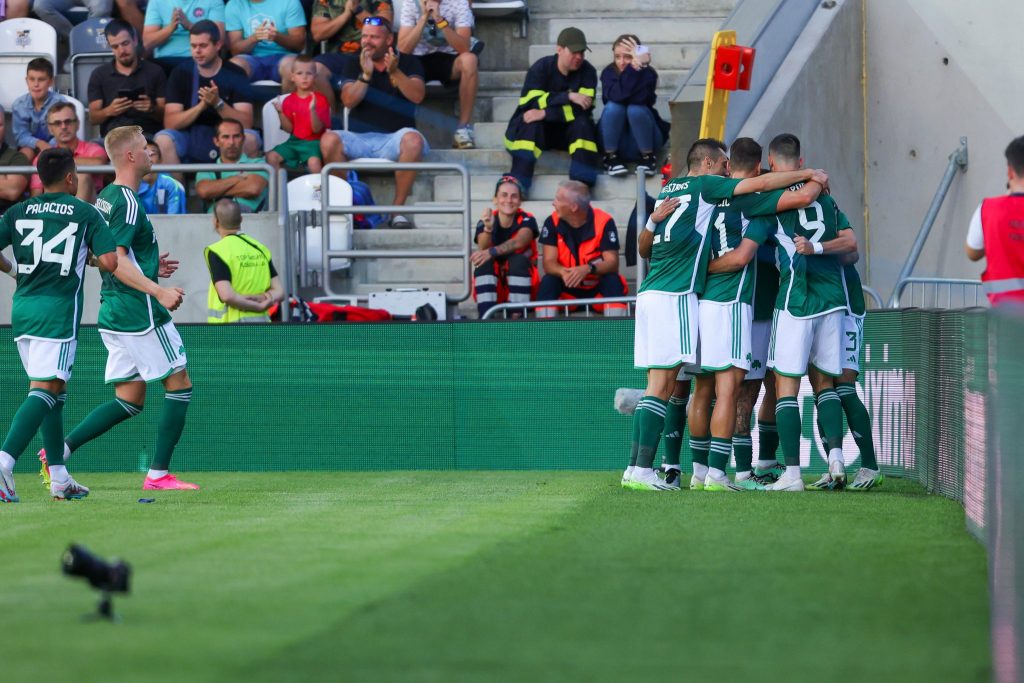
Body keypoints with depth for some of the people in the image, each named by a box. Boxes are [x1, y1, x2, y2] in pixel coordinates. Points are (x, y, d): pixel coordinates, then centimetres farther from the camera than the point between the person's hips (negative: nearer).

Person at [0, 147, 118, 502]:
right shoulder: (87, 213, 0)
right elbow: (110, 262, -7)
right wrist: (89, 256, 15)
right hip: (58, 312, -5)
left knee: (54, 392, 16)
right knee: (44, 392, -10)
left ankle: (59, 479, 18)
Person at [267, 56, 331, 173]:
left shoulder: (320, 100, -3)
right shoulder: (289, 101, 7)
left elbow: (317, 129, -11)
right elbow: (289, 128, 3)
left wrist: (313, 110, -27)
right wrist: (281, 112, -12)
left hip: (313, 142, -4)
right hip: (295, 141, 4)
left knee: (314, 161, -34)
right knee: (272, 157, -18)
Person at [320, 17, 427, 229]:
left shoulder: (407, 63, 9)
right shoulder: (354, 67, 13)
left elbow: (417, 96, -9)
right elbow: (348, 100, -4)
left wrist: (395, 72, -22)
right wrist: (366, 75, -18)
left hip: (394, 139, -1)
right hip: (359, 139, 1)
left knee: (413, 140, -36)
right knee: (329, 139, -29)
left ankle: (397, 209, -26)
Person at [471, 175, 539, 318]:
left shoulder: (526, 220, -7)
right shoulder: (484, 222, -3)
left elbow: (519, 242, -28)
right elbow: (483, 250, -21)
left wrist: (492, 252, -45)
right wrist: (488, 229, -41)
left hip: (522, 286, -1)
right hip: (491, 288, 1)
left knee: (518, 260, -29)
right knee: (484, 263, -27)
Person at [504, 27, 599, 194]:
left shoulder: (587, 72, -8)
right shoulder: (541, 68, -9)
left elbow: (583, 109, -22)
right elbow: (531, 101, -23)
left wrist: (545, 114, -32)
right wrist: (568, 96, -31)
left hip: (569, 133, 1)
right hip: (539, 131, -1)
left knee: (583, 123, -28)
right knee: (531, 124, -32)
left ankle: (582, 185, -37)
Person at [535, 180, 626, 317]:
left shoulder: (604, 222, -15)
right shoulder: (553, 223, -8)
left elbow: (612, 263, -19)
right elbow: (549, 263, -13)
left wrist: (588, 269, -40)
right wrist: (562, 272, -37)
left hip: (598, 289, -1)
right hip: (567, 290, 1)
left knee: (613, 281, -31)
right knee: (548, 281, -27)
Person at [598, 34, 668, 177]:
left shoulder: (648, 74, -12)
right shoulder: (609, 73, -8)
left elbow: (639, 99, -31)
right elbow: (616, 95, -29)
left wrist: (639, 67, -35)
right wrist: (633, 68, -37)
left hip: (642, 140, -1)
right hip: (614, 140, 1)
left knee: (635, 109, -30)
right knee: (613, 106, -27)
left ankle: (647, 157, -13)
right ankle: (611, 157, -13)